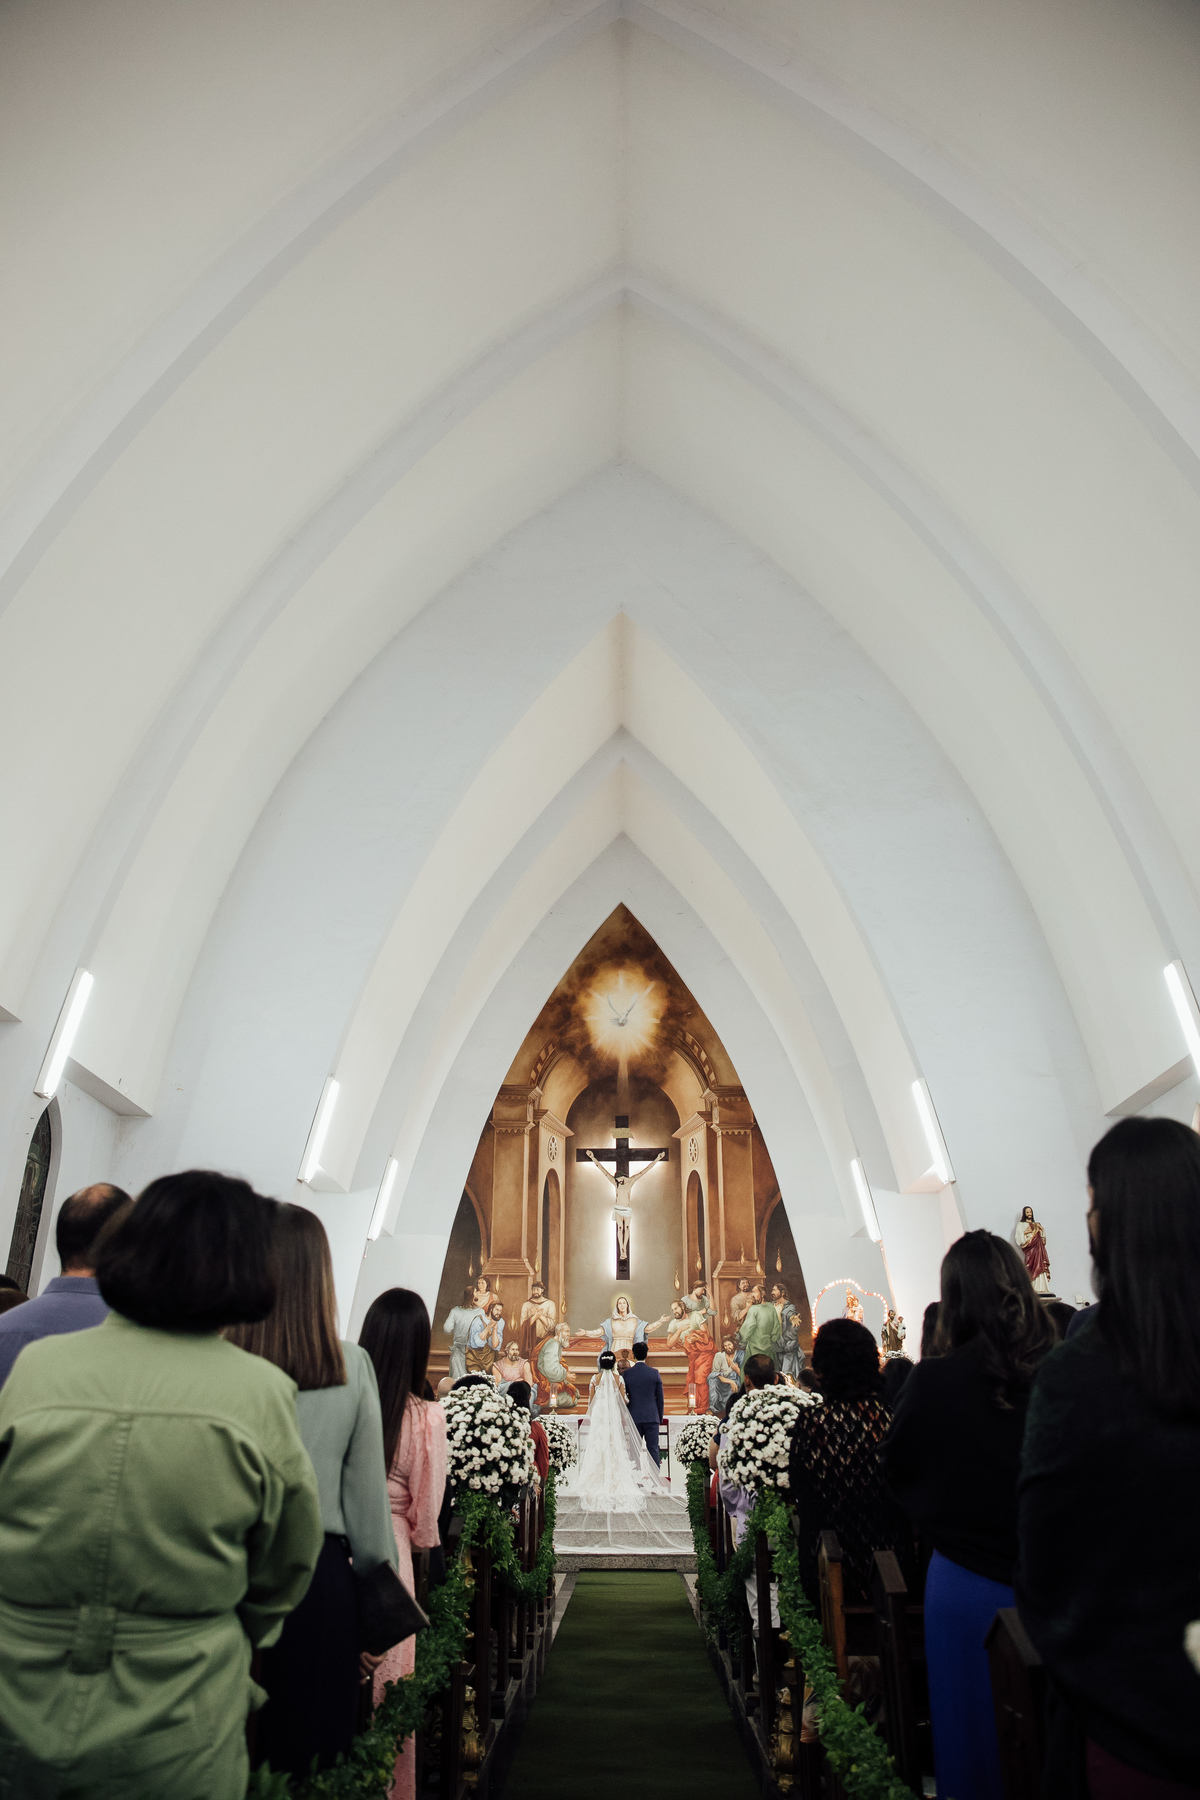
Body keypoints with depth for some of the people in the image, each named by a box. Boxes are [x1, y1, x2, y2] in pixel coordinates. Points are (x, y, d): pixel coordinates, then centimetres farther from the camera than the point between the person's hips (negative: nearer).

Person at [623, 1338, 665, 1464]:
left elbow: (623, 1396, 3)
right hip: (651, 1417, 0)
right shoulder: (654, 1373, -4)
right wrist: (660, 1418, 11)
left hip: (633, 1417, 0)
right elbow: (660, 1398, 1)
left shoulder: (627, 1373, -3)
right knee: (653, 1449, 3)